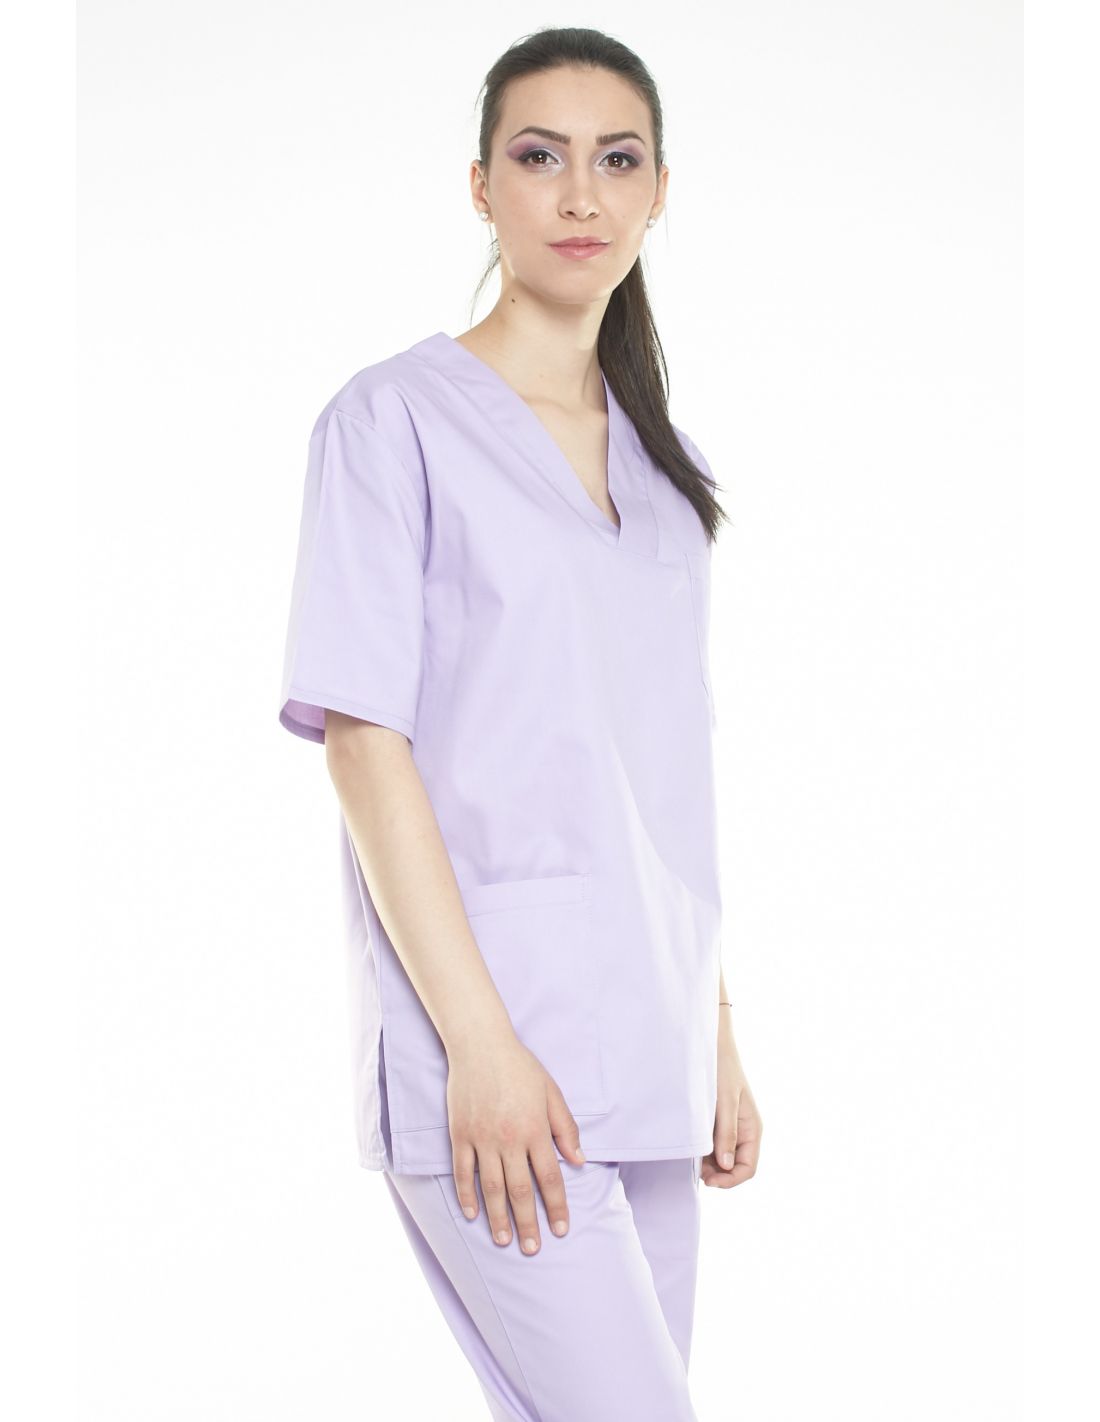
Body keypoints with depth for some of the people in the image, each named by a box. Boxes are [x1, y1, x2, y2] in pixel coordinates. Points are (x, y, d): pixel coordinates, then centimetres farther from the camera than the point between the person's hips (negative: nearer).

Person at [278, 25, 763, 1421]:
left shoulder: (660, 458, 17)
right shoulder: (396, 418, -2)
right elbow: (365, 742, -9)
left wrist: (717, 1040, 15)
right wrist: (480, 1041, -15)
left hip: (644, 1057, 6)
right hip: (490, 1048, -6)